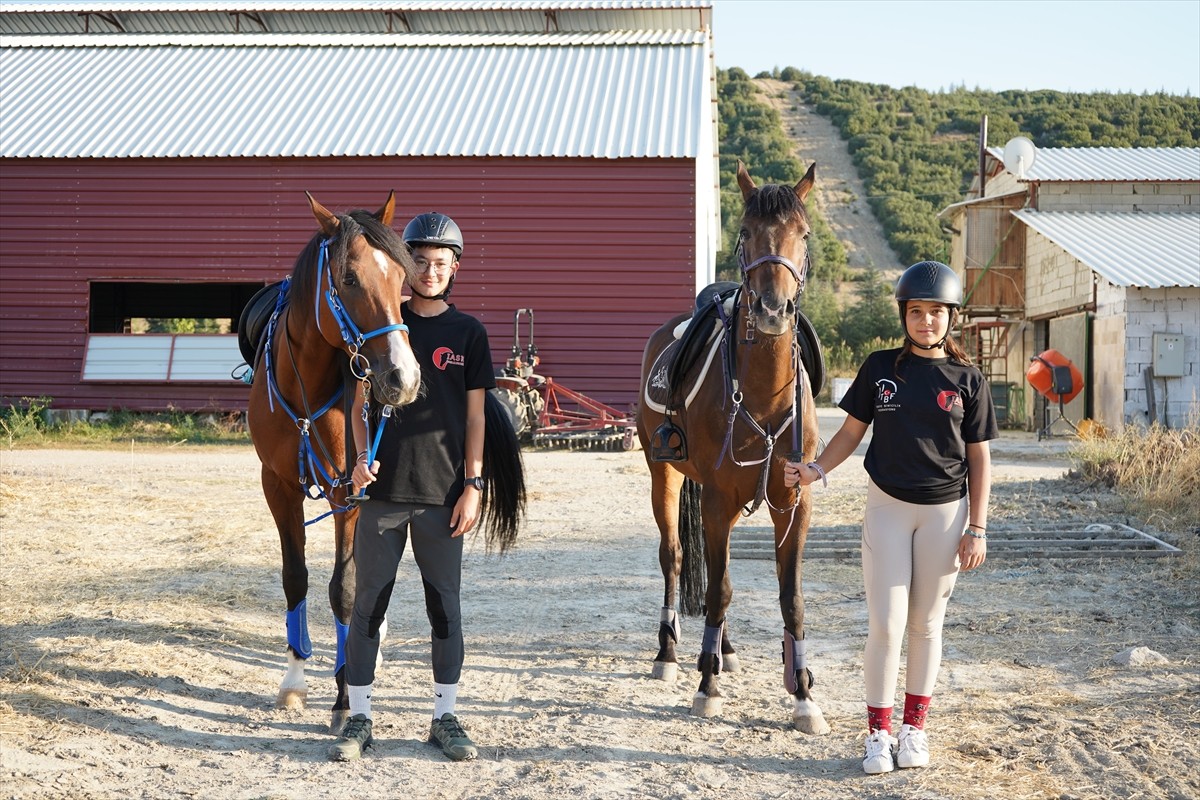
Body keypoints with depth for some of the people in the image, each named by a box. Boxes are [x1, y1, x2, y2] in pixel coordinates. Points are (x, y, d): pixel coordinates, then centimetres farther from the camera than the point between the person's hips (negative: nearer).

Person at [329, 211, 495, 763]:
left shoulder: (468, 333, 3)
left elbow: (475, 415, 3)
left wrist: (472, 485, -2)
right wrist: (361, 456, -11)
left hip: (443, 493, 0)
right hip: (383, 488, 0)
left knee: (445, 607, 8)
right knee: (368, 604, 5)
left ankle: (445, 717, 19)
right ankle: (358, 718, 14)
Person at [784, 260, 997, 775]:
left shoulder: (967, 380, -2)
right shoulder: (879, 368, 0)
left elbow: (979, 458, 1)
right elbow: (852, 432, 4)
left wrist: (977, 529, -3)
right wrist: (815, 470, -14)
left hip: (945, 511, 0)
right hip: (887, 506, 0)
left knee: (926, 623, 10)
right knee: (886, 624, -2)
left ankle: (914, 728, 23)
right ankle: (878, 733, 9)